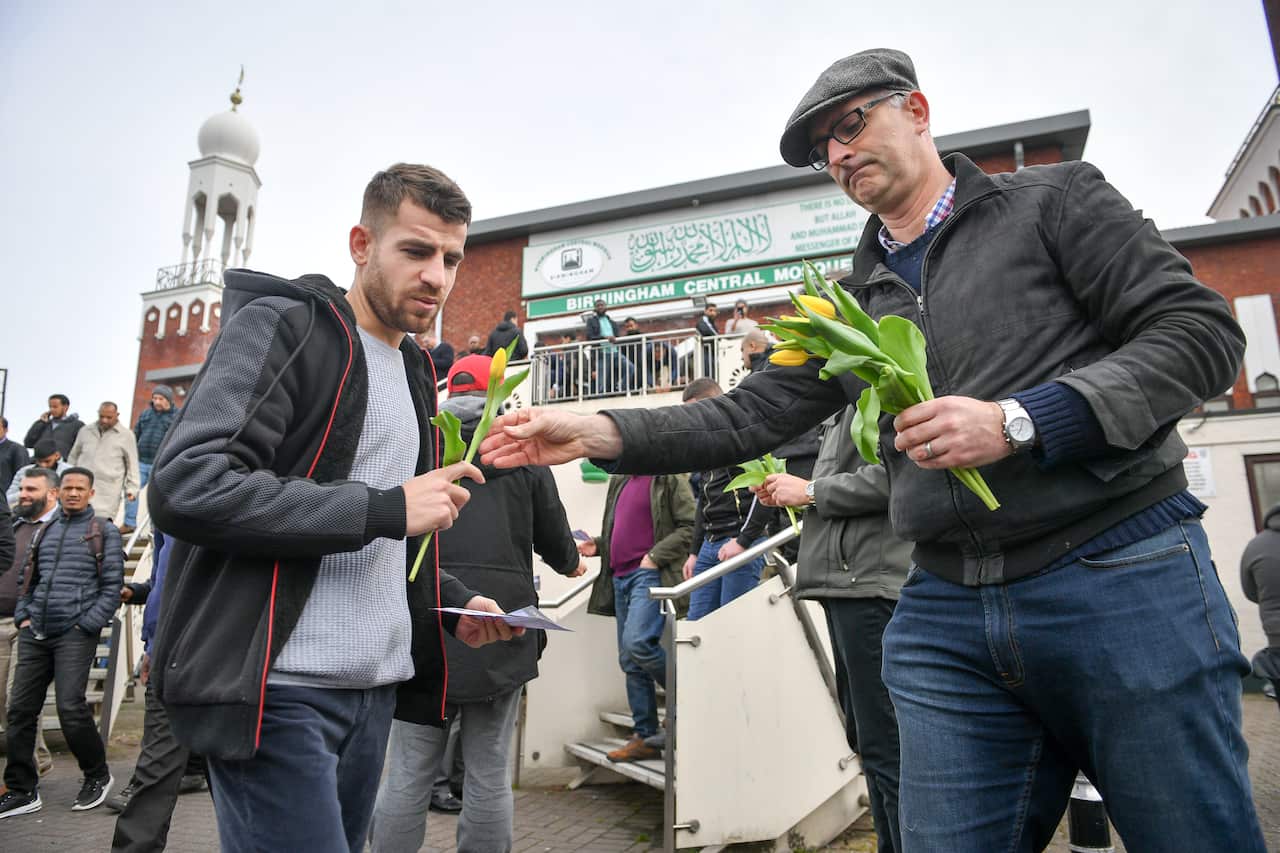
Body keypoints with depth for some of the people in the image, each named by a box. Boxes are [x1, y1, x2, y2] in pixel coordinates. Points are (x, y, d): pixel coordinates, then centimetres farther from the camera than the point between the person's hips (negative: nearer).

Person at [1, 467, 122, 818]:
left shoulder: (104, 532, 0)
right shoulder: (45, 531, 16)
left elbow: (112, 587, -5)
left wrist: (87, 626, -12)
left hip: (75, 634, -6)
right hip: (35, 633, 6)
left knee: (71, 708, -10)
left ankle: (98, 777, 10)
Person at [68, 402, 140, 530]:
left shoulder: (126, 435, 4)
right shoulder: (85, 431, 13)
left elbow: (132, 465, 5)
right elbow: (73, 457, 23)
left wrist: (131, 488, -1)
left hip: (108, 491, -4)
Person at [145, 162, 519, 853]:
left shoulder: (412, 373, 17)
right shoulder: (281, 327, -7)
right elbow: (184, 488, -20)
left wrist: (452, 602, 8)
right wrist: (383, 507, -21)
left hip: (374, 692, 8)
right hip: (281, 692, -7)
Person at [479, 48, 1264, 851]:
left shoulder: (1056, 198, 5)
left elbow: (1200, 331, -3)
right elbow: (746, 418, 8)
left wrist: (1019, 421, -18)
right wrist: (601, 432, -5)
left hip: (1124, 578, -2)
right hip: (944, 613, 4)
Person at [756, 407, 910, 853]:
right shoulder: (850, 398, 22)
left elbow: (894, 475, -19)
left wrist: (810, 491, -9)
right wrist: (786, 493, 9)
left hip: (872, 583, -10)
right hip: (846, 583, 10)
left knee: (886, 747, -5)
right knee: (867, 738, 17)